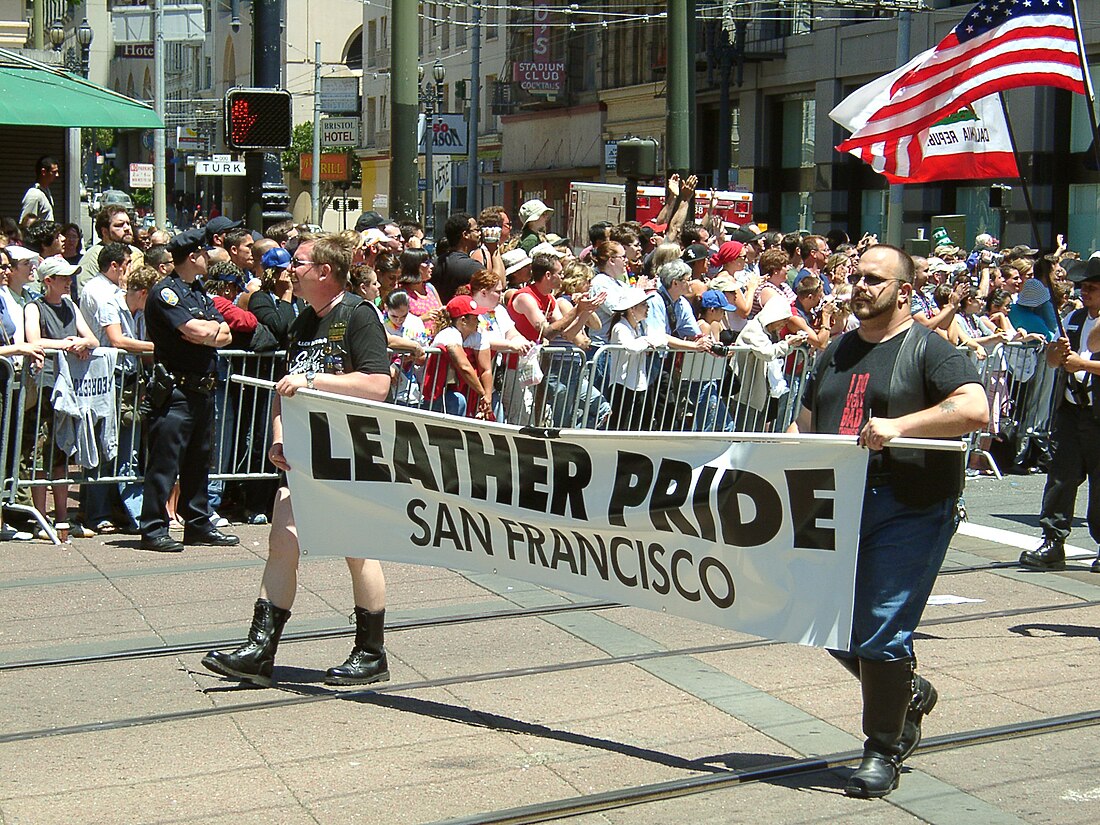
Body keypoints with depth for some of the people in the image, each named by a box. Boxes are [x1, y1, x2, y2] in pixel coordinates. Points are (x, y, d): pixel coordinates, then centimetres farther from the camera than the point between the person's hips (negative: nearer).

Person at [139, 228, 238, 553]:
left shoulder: (200, 292, 18)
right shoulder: (165, 292, -9)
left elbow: (225, 336, 10)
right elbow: (196, 330, -21)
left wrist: (205, 333, -10)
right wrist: (214, 327, 0)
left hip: (202, 388, 9)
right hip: (175, 389, -9)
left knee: (199, 460, 14)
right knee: (165, 461, -6)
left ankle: (198, 524, 22)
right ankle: (153, 529, -1)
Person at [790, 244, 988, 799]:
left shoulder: (928, 349, -3)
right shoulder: (836, 353, 18)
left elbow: (975, 409, -18)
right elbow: (806, 423, 27)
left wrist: (900, 425, -28)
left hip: (909, 512, -7)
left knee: (881, 634, -8)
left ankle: (883, 752, 8)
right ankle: (908, 693, 37)